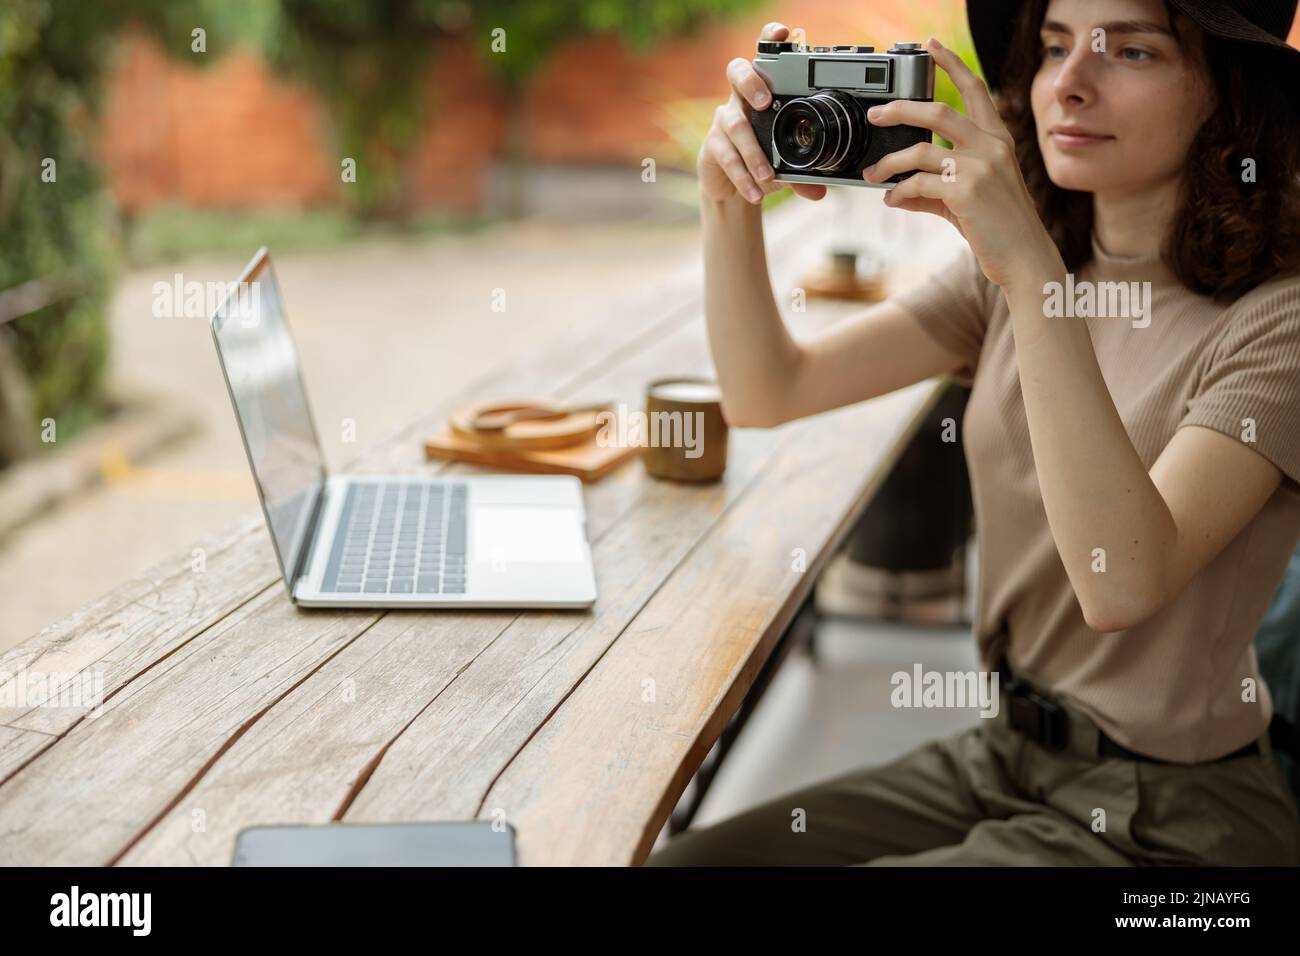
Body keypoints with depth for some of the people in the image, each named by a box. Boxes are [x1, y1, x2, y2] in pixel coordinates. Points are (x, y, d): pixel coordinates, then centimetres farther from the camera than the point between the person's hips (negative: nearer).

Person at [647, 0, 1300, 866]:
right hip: (1002, 755, 6)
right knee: (685, 857, -4)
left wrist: (1033, 269, -35)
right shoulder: (1010, 272, 4)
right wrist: (730, 200, -16)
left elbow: (1120, 585, -30)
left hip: (1165, 815, -6)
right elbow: (768, 391, 1)